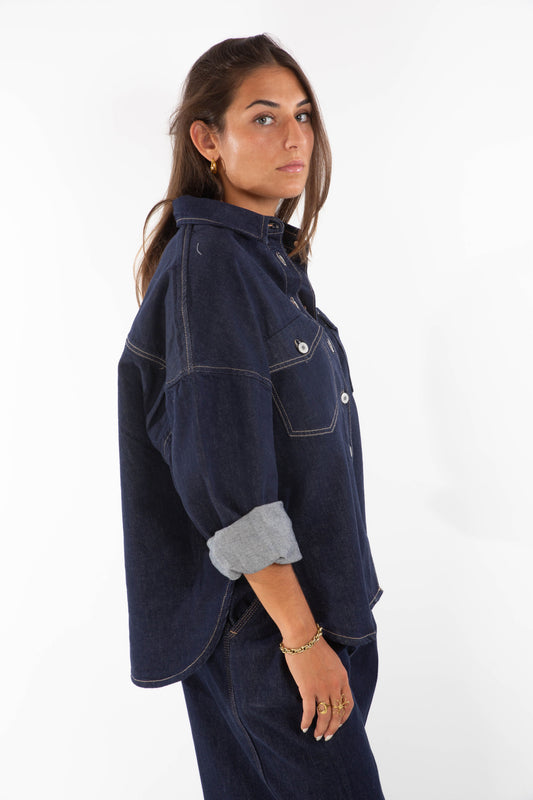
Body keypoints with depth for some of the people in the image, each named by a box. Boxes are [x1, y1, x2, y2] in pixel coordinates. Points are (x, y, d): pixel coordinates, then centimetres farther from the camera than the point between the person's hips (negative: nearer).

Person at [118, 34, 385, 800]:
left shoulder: (269, 256, 10)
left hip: (304, 592, 8)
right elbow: (226, 482, -23)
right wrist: (302, 635, -19)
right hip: (257, 621, -8)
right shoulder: (206, 267, -18)